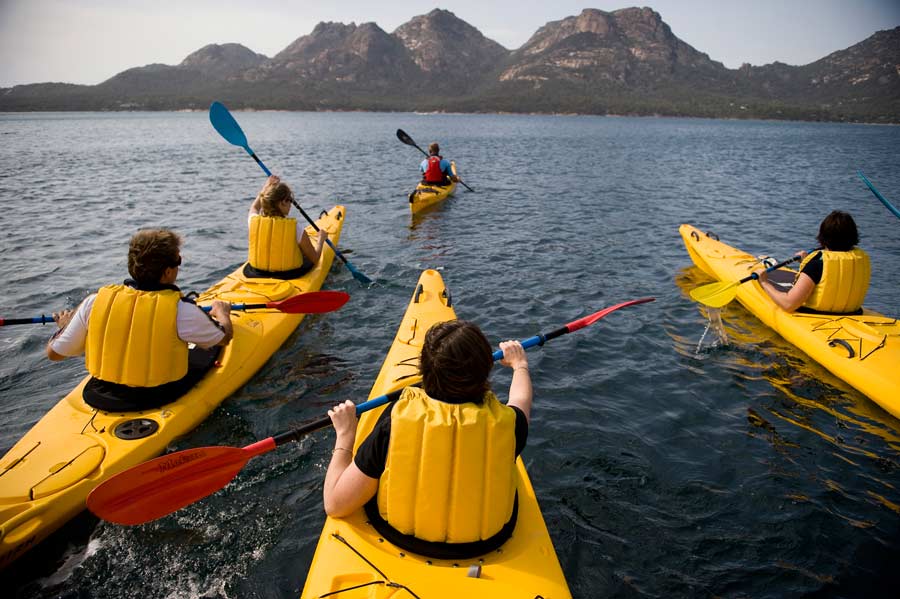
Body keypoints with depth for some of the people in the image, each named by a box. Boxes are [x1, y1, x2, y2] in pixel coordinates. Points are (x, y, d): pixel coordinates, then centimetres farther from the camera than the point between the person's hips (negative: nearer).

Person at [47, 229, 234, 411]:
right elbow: (224, 337, -1)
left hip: (100, 399, 4)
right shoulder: (181, 310, -20)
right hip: (159, 402, -4)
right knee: (212, 346, 19)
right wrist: (222, 312, 21)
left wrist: (63, 326, 23)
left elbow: (54, 353, 1)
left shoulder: (95, 302, -11)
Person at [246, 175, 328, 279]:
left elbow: (254, 207, 17)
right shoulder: (296, 229, -22)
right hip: (289, 276, -3)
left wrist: (266, 187, 29)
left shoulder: (253, 221, -12)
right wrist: (321, 238, 10)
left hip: (256, 274, 4)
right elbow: (315, 258, -8)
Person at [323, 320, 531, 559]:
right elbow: (521, 399, 3)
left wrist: (344, 435, -6)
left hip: (400, 539, 0)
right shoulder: (505, 423, -25)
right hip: (486, 546, 1)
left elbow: (335, 506, -19)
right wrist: (520, 364, 24)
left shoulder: (394, 425, -29)